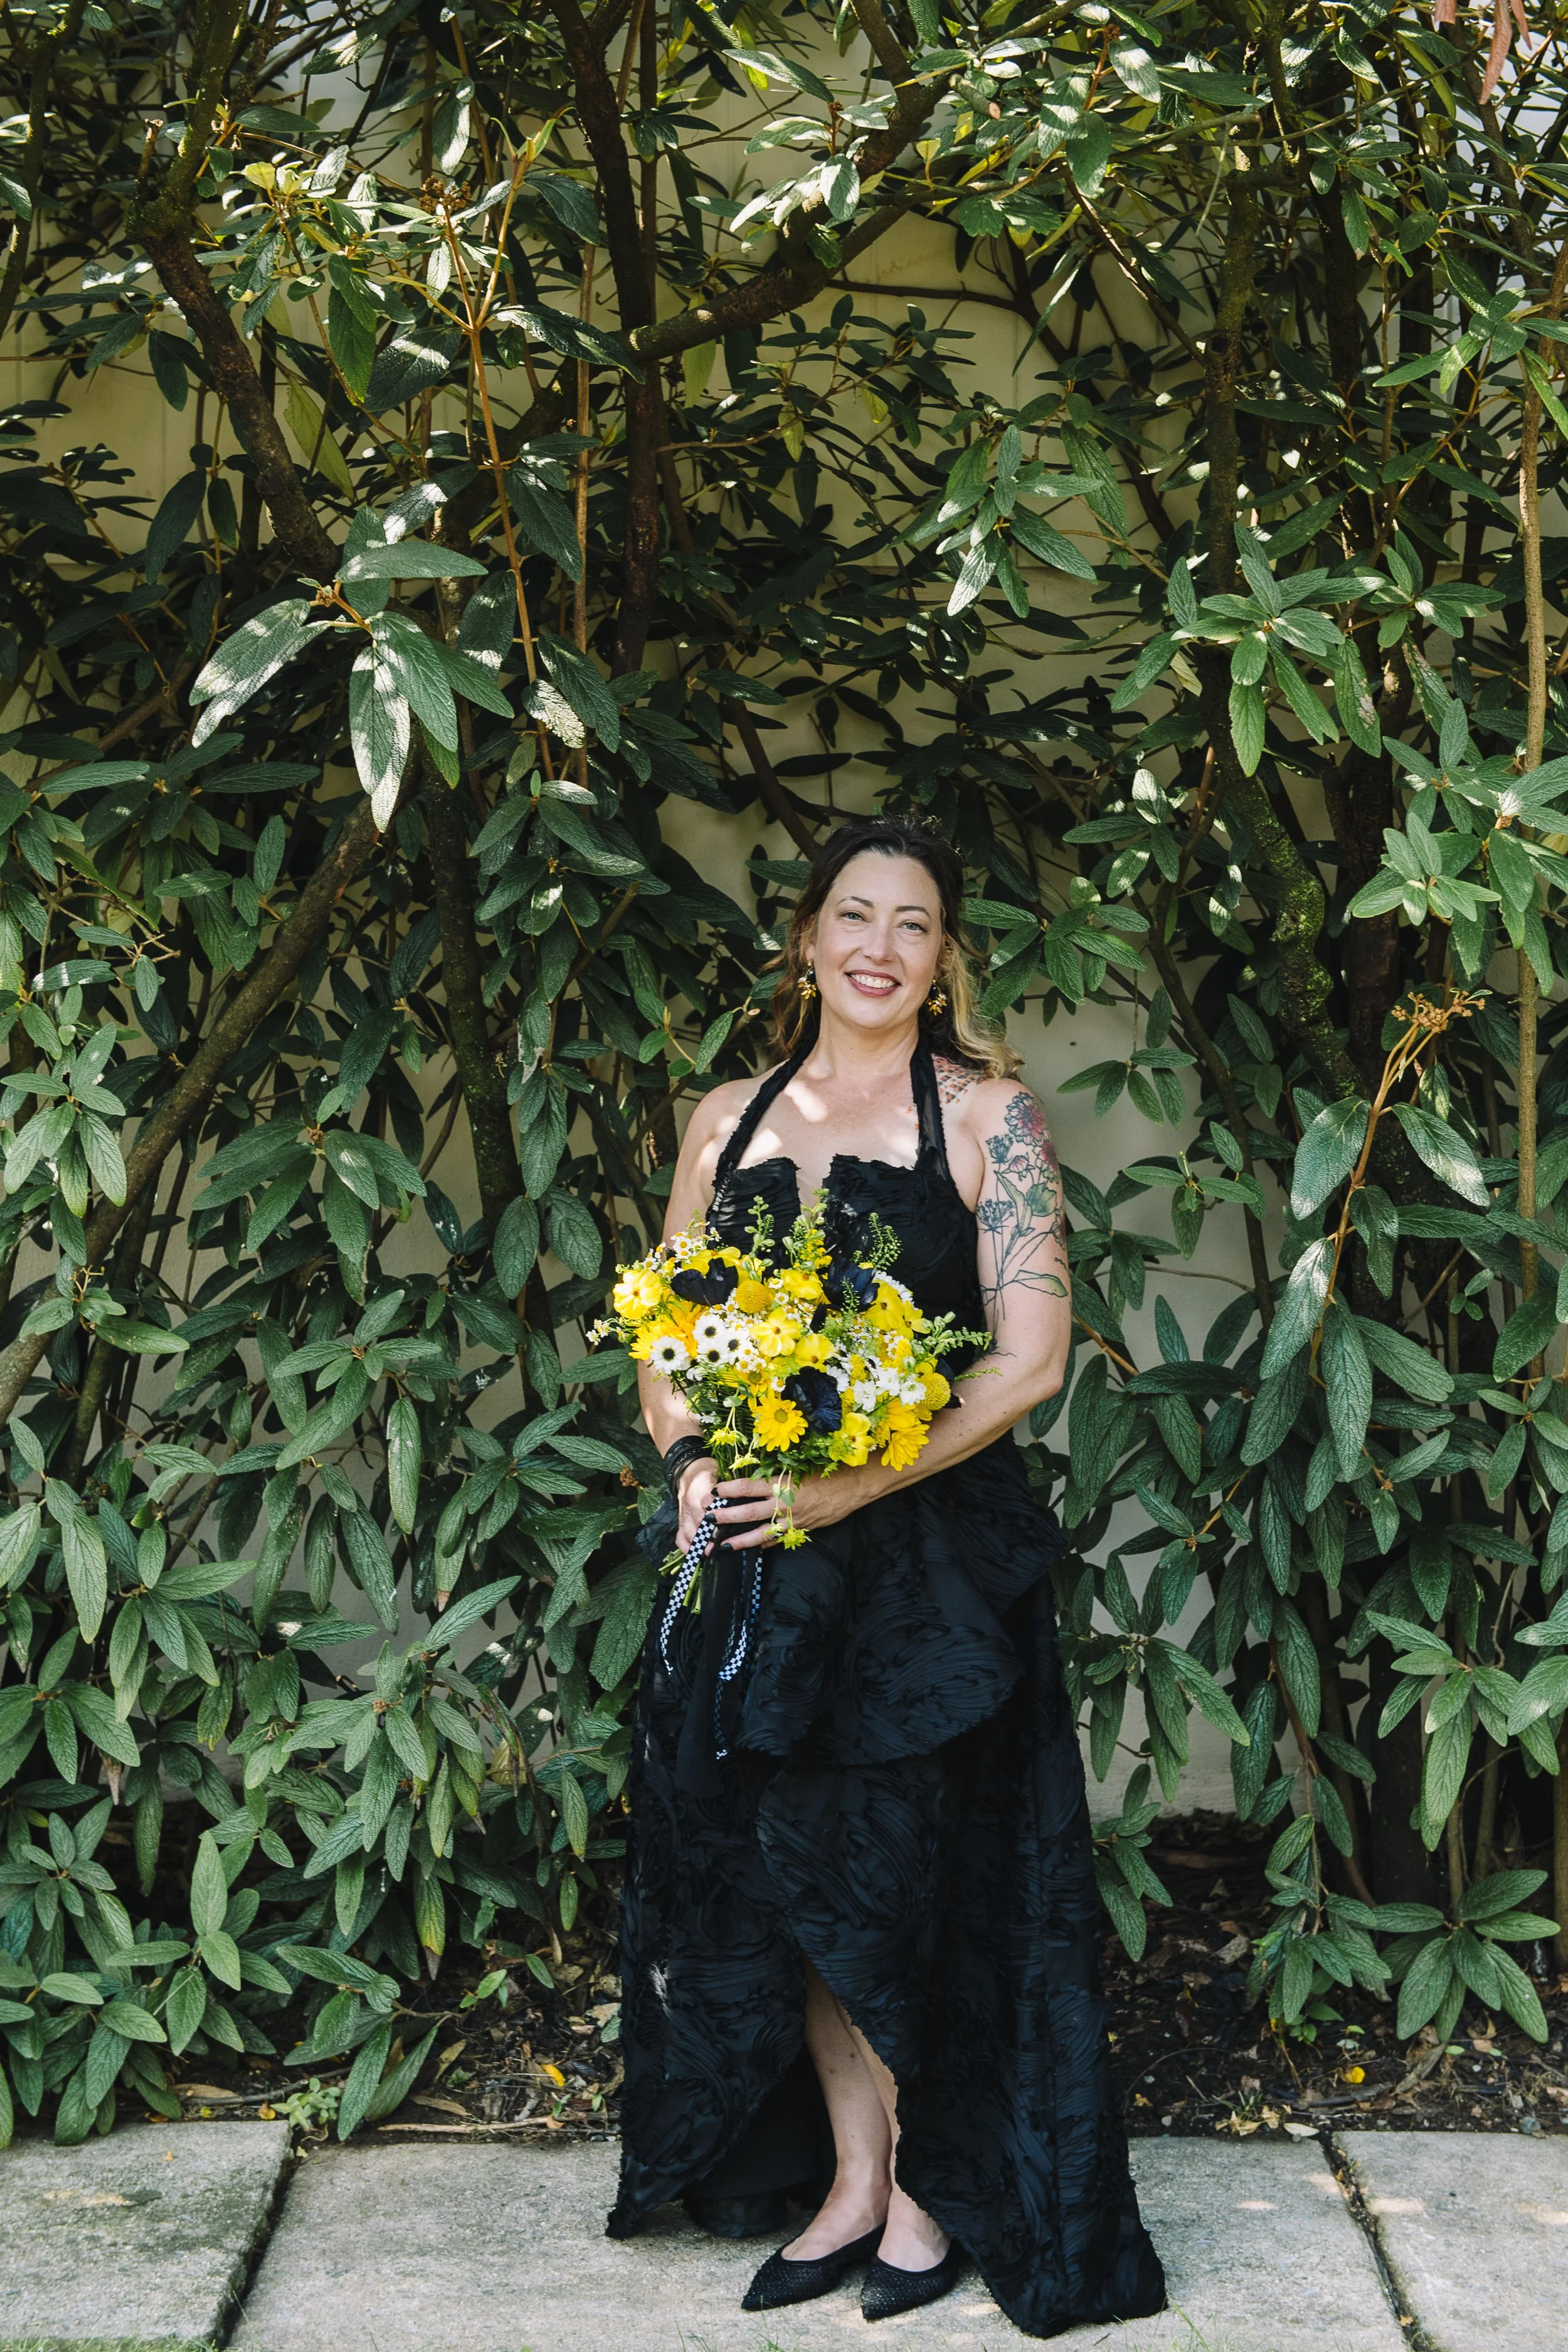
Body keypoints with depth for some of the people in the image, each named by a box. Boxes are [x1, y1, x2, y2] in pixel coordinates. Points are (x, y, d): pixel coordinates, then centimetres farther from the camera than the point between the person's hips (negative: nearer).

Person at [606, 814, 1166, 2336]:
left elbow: (1030, 1356, -10)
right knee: (788, 1876, 8)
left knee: (907, 1877, 2)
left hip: (928, 1555, -4)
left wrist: (847, 1486, -18)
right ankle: (851, 2182, 24)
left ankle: (929, 2183, 21)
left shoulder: (984, 1114, -3)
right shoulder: (729, 1118, 11)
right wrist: (692, 1463, -7)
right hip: (752, 1560, 4)